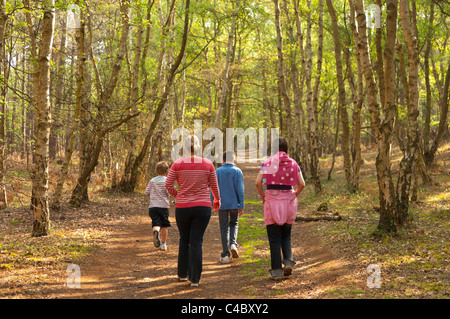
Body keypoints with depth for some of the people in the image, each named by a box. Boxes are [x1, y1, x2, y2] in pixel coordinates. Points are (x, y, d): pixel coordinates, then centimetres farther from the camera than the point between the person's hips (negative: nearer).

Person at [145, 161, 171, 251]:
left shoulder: (152, 180, 8)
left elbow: (147, 191, 9)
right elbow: (168, 191, -13)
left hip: (153, 206, 2)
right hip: (163, 205, -2)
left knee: (156, 223, -5)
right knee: (164, 225, 11)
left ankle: (156, 231, -40)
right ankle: (163, 244, 15)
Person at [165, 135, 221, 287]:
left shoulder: (178, 164, -4)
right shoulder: (207, 164, -2)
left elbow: (168, 184, -5)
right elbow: (214, 185, 7)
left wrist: (177, 196, 11)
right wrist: (217, 200, 24)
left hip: (182, 207, 0)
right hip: (202, 207, 0)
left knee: (184, 240, 16)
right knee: (196, 241, 1)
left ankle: (182, 274, 26)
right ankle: (194, 279, 0)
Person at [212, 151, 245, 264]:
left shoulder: (217, 171, -1)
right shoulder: (237, 171, -3)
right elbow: (240, 189, -7)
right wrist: (241, 205, -4)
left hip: (222, 204, 0)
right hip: (234, 204, 0)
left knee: (224, 228, 7)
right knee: (234, 224, 21)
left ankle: (225, 255, 5)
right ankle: (233, 243, -4)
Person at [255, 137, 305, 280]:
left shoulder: (267, 163, -1)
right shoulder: (293, 163, 3)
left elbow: (257, 182, -9)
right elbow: (302, 184, -2)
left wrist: (263, 196, 5)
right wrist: (294, 196, 14)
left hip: (271, 201, -2)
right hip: (288, 202, 2)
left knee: (274, 239, 4)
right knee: (286, 236, 18)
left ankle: (276, 271, 2)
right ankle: (288, 261, -2)